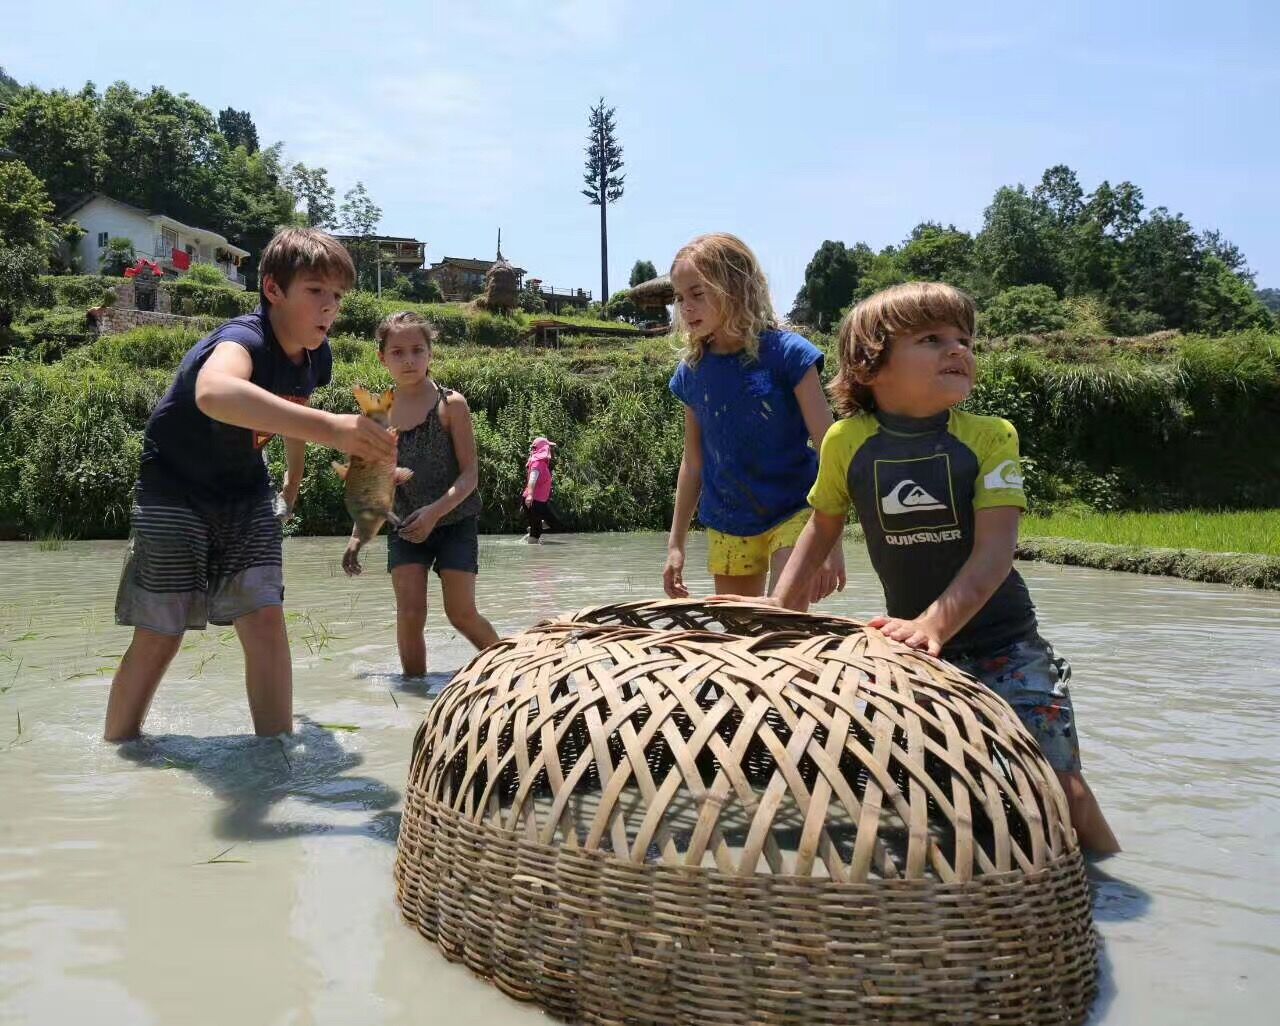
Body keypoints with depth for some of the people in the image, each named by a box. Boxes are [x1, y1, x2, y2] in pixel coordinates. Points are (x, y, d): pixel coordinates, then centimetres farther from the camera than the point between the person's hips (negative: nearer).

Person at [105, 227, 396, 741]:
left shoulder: (316, 356, -7)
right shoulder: (243, 339, -31)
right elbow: (214, 394, -58)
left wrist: (294, 479, 27)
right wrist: (329, 428, -67)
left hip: (245, 492, 6)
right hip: (175, 487, -5)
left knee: (265, 620, -6)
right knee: (158, 635, 0)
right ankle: (115, 751, 20)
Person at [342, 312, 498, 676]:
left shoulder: (450, 403, -9)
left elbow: (470, 472, -12)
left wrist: (435, 511, -26)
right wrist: (358, 536, 7)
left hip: (456, 521, -3)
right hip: (405, 525, 3)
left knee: (461, 612, -4)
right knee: (409, 614, -8)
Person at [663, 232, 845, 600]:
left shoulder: (786, 353, -12)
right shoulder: (691, 372, 1)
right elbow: (693, 462, 10)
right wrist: (675, 544, 11)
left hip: (793, 514, -5)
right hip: (727, 528, 5)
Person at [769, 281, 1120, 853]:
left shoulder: (989, 437, -13)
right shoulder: (847, 443, -7)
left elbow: (995, 550, -20)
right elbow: (824, 523, 9)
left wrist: (935, 623, -33)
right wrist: (782, 606, -2)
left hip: (1004, 646, -2)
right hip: (910, 643, 2)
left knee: (1057, 788, -6)